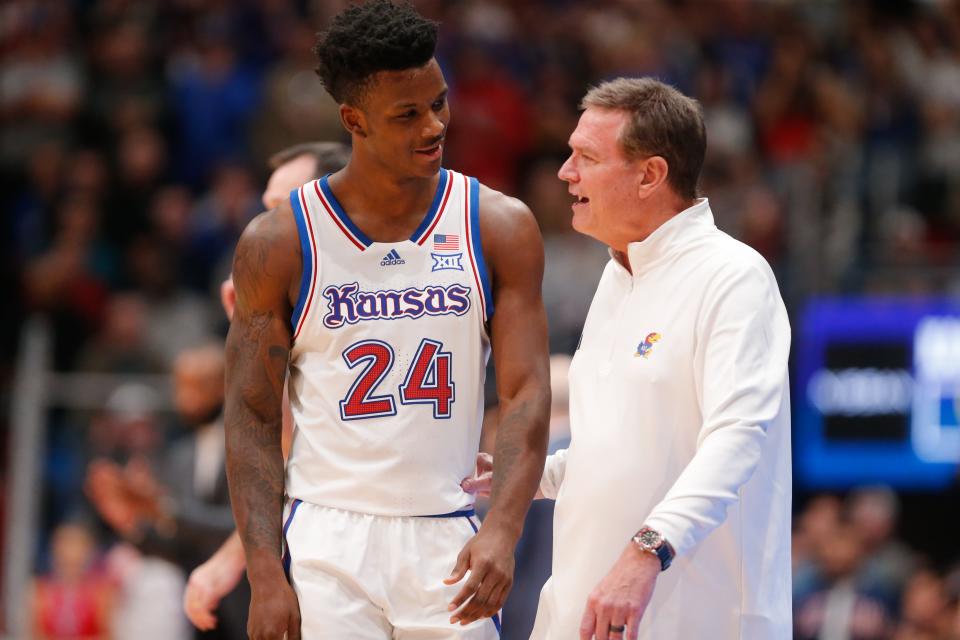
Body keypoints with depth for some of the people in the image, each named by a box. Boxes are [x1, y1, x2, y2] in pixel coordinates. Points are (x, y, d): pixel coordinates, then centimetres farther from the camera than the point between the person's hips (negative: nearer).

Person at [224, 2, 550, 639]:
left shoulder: (500, 227, 3)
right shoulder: (279, 242, 0)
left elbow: (527, 393, -2)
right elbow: (252, 417, 1)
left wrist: (503, 529, -17)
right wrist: (265, 575, -8)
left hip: (450, 546, 1)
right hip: (327, 544, -1)